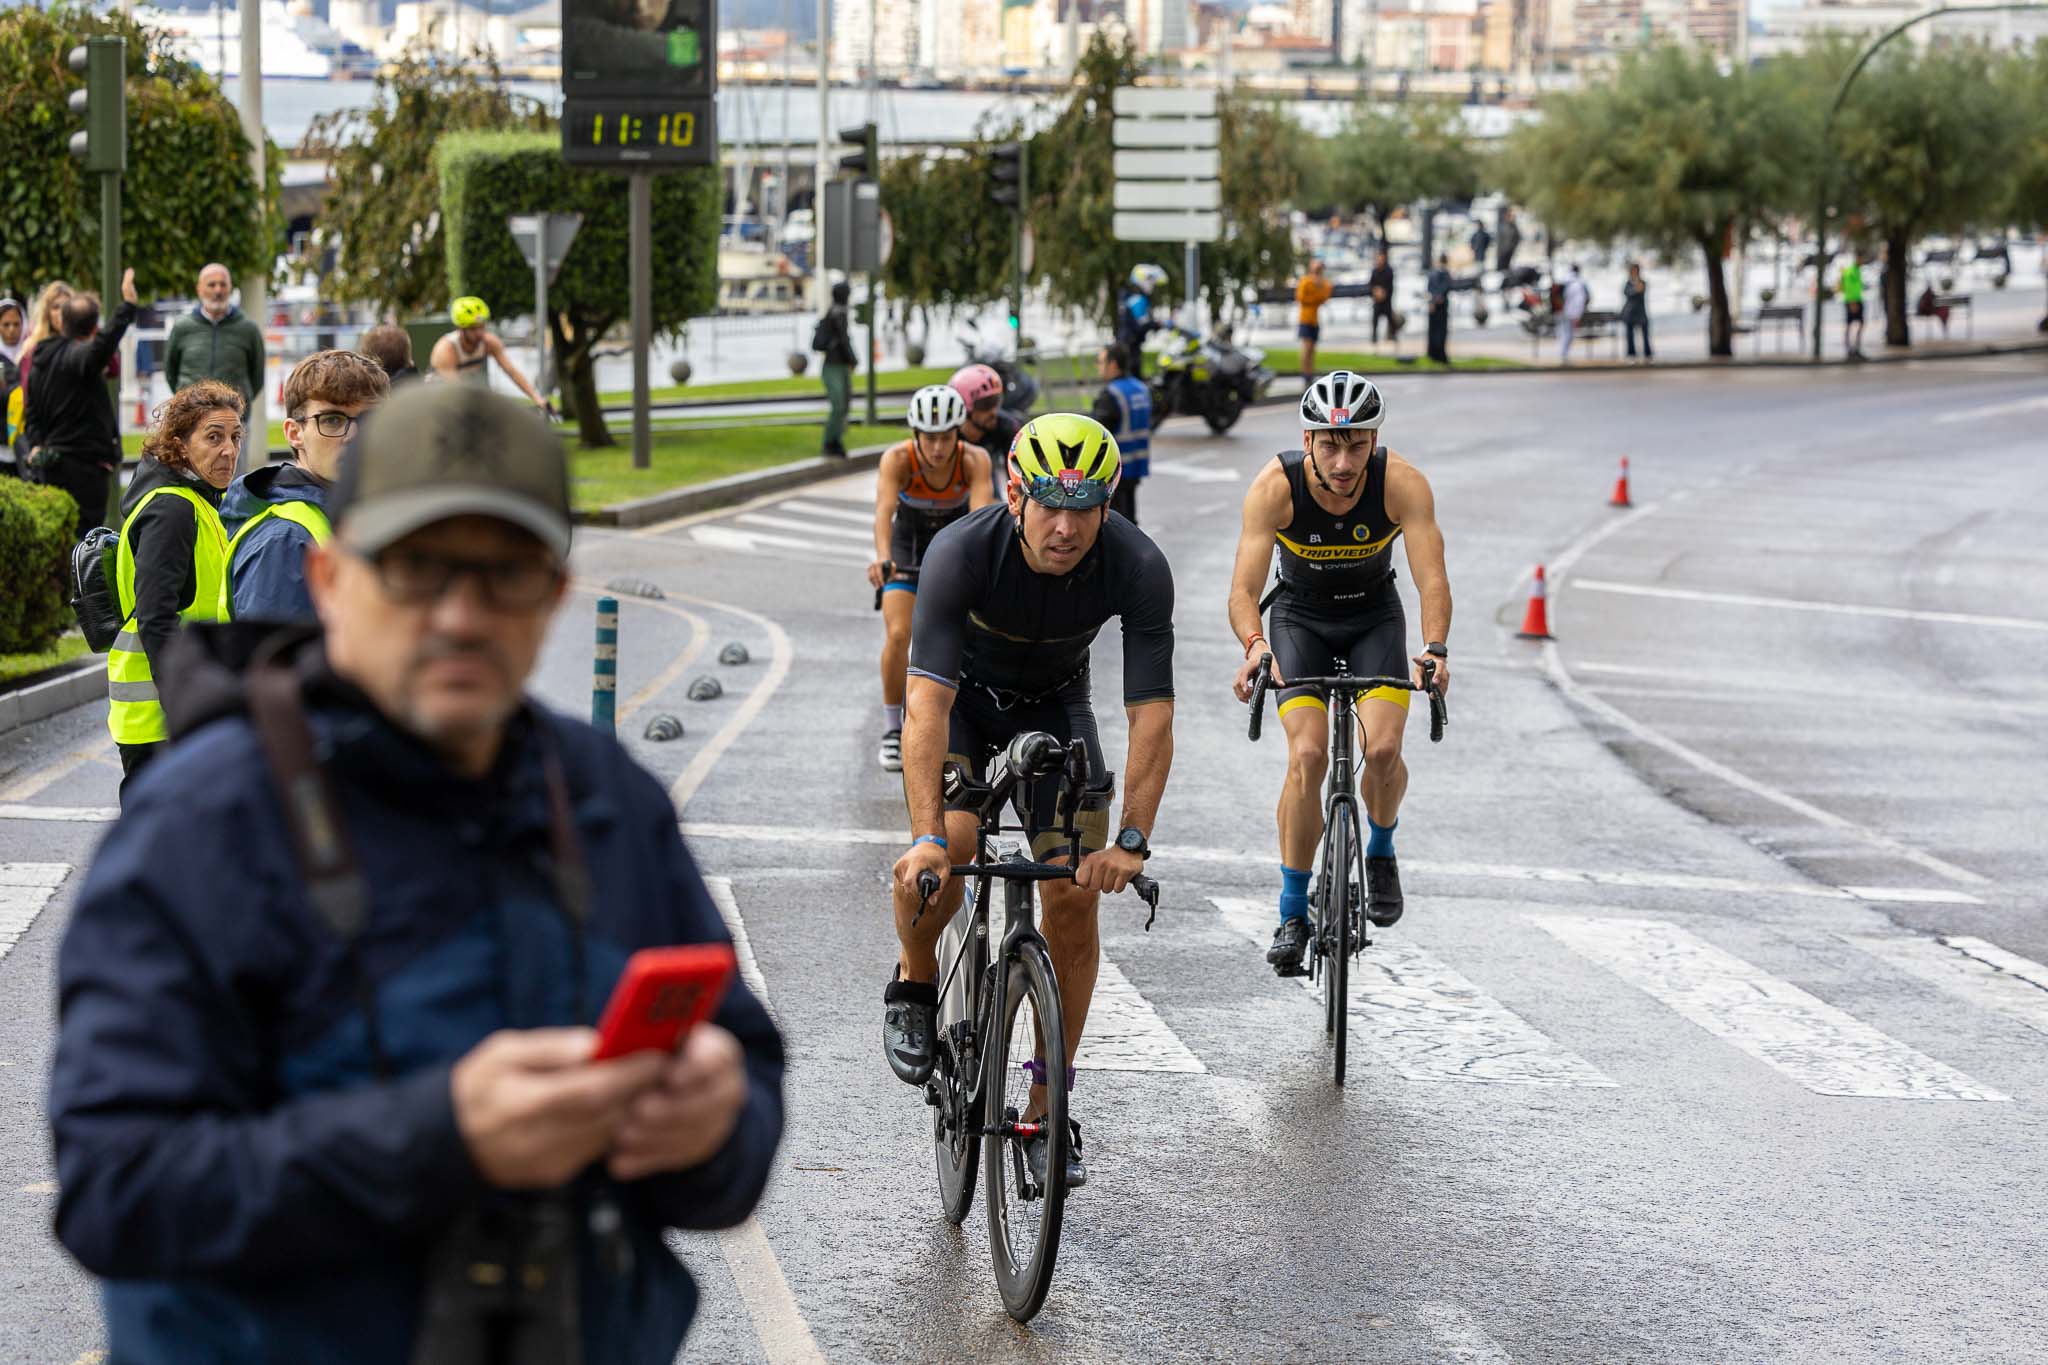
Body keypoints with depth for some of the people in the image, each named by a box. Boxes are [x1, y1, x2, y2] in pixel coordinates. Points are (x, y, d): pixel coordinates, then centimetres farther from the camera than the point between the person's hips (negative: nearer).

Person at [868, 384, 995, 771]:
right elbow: (884, 510, -44)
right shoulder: (897, 459, -30)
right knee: (898, 635, -16)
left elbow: (981, 513, -42)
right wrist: (882, 560, -62)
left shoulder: (974, 460, -29)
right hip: (908, 549, -1)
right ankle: (892, 729, -2)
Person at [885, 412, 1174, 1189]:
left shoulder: (1139, 569, -30)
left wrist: (1131, 842, -40)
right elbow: (928, 702, -41)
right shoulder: (962, 552, -35)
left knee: (1075, 897, -8)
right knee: (951, 843, -29)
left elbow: (1152, 716, -30)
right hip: (960, 695, -2)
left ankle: (1047, 1109, 5)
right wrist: (927, 838, -50)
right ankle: (915, 984, 3)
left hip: (1054, 703, 2)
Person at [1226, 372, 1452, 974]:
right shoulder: (1274, 487, -28)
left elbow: (1432, 579, -33)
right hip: (1300, 617, 0)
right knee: (1307, 755, -18)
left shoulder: (1403, 485, -27)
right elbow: (1244, 588, -32)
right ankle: (1293, 914, -7)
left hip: (1374, 616, 0)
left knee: (1382, 748, -20)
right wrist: (1255, 646, -52)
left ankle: (1380, 852, 13)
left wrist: (1434, 648, -51)